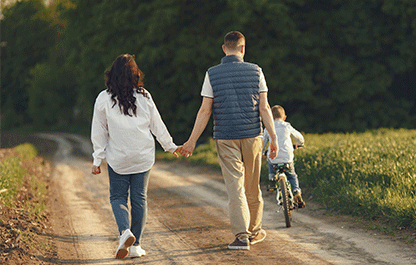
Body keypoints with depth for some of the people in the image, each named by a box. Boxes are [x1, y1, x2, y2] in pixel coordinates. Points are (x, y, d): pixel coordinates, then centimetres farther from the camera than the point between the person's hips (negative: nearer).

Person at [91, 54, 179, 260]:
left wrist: (97, 160, 4)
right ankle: (135, 245, 10)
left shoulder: (104, 99, -5)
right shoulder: (144, 97, -1)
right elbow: (157, 125, 7)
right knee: (139, 198, 8)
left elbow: (99, 132, -2)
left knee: (118, 197, 9)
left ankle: (125, 231, -17)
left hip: (117, 158, -1)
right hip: (143, 157, 1)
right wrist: (170, 146, 21)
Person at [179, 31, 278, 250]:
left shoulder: (212, 74, -3)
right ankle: (254, 231, 28)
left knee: (235, 187, -2)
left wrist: (192, 141, -1)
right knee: (252, 186, 15)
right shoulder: (255, 71, 0)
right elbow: (264, 108, -3)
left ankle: (241, 235, -10)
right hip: (252, 136, 1)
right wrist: (273, 137, 2)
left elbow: (205, 111, -6)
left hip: (225, 138, -1)